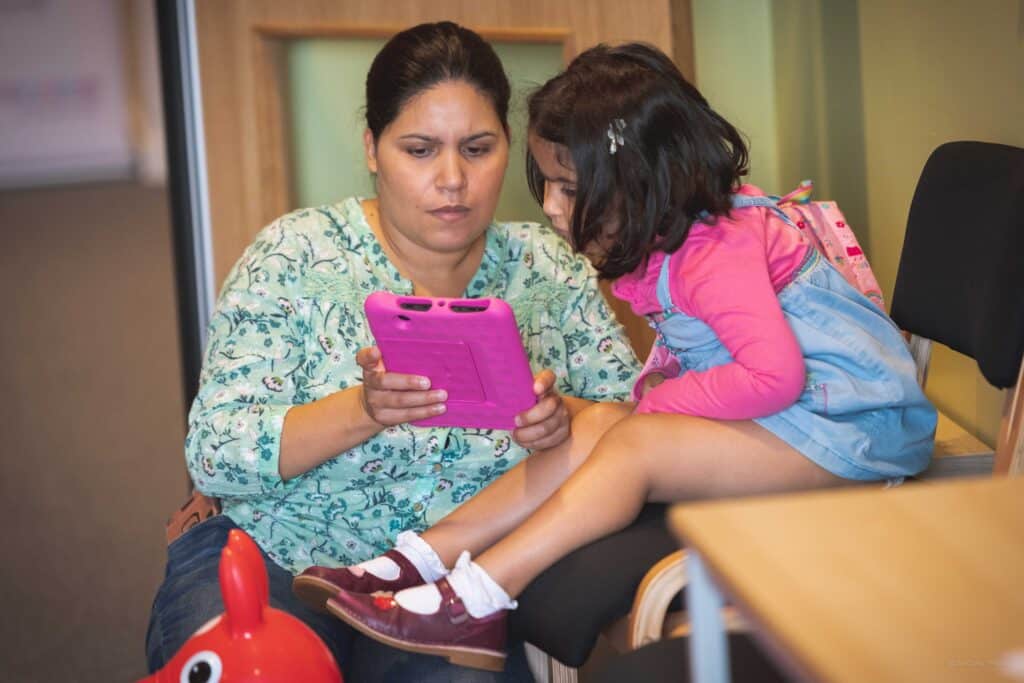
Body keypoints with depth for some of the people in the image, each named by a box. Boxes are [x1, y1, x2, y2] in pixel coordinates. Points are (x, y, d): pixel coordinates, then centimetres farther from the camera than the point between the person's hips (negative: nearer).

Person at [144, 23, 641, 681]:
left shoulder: (547, 268, 2)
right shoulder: (296, 255, -6)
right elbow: (214, 452, -12)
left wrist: (564, 419, -21)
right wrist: (362, 410, -29)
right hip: (266, 563, -1)